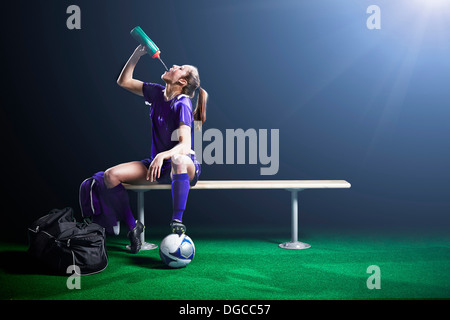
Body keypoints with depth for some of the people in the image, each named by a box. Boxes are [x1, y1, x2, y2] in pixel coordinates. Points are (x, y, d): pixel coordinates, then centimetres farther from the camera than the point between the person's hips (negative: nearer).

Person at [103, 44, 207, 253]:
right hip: (157, 165, 7)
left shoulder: (182, 104, -16)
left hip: (185, 167, -6)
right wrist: (137, 54, 6)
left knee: (179, 159, -44)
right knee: (111, 175, -14)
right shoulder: (157, 93, 5)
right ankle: (132, 226, 0)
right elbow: (124, 81, 16)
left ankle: (177, 223, -39)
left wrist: (162, 155, -45)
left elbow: (185, 146, -27)